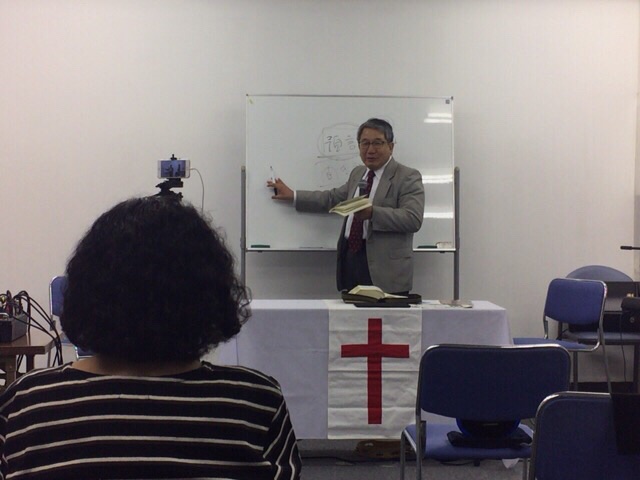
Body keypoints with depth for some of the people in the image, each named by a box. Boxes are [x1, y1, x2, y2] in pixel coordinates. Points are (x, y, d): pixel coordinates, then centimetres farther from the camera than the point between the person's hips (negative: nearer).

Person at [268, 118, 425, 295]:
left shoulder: (408, 177, -3)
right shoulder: (357, 173, 21)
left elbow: (413, 219, -16)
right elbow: (332, 198, 31)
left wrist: (372, 213, -25)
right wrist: (292, 195, 28)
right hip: (350, 258, 6)